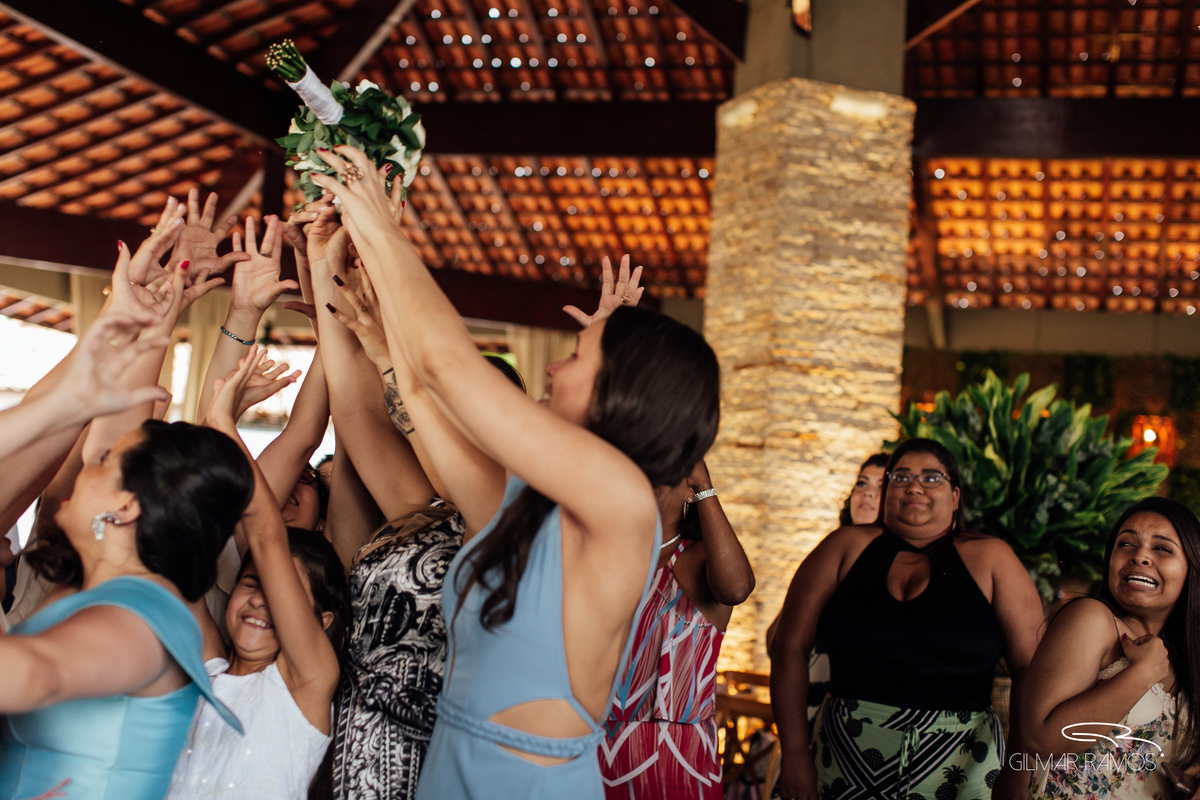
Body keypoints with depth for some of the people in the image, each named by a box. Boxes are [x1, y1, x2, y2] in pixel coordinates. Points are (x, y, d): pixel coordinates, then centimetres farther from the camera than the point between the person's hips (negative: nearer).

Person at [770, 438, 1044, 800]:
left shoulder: (989, 559, 3)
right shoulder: (847, 547, 4)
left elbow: (1033, 667, 1)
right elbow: (790, 647, 2)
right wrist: (794, 751, -4)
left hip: (957, 768, 0)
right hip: (847, 760, 0)